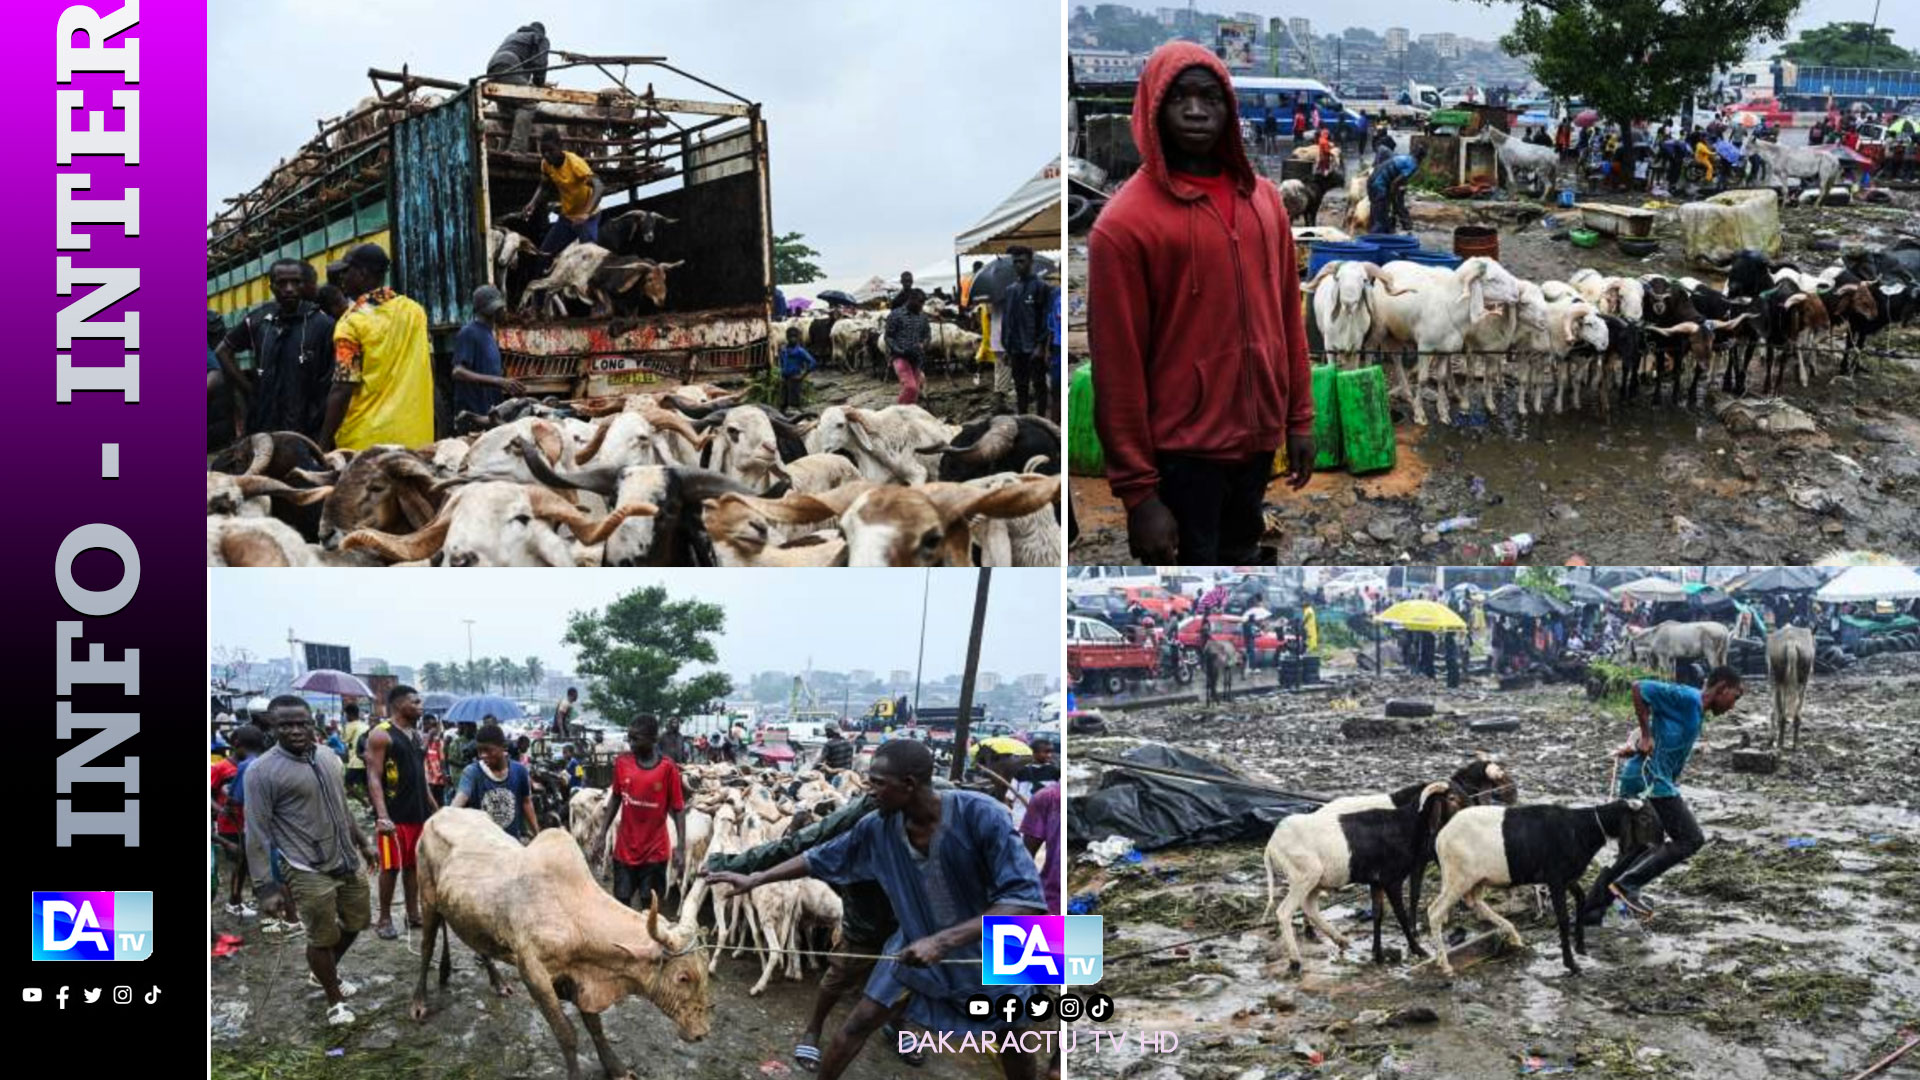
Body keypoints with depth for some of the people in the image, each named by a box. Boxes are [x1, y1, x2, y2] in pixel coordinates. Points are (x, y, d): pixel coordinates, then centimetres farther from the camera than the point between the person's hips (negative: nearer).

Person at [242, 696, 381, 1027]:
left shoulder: (328, 756, 5)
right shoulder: (262, 771, -15)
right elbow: (257, 833, -15)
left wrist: (362, 842, 23)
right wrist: (264, 887, -18)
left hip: (348, 862, 7)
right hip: (309, 872, -7)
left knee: (355, 923, 20)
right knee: (322, 939, 6)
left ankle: (326, 973, 46)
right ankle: (334, 1001, 27)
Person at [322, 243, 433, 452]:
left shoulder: (352, 323, -11)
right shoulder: (416, 312, 5)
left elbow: (342, 391, -14)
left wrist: (324, 444, -8)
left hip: (365, 443, -5)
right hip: (416, 438, 5)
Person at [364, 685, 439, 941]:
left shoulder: (417, 734, 13)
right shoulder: (381, 735, -11)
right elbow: (374, 779, -16)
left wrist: (435, 808, 17)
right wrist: (382, 816, -25)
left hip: (419, 812, 7)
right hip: (394, 814, -7)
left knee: (414, 865, 12)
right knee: (391, 867, 0)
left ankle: (413, 914, 20)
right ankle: (385, 919, 10)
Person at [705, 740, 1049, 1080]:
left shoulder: (979, 815, -34)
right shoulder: (878, 828, -19)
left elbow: (1026, 898, -38)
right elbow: (820, 858, -2)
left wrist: (942, 940, -43)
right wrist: (755, 879, -2)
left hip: (987, 955, -2)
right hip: (917, 949, 3)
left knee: (1012, 1047, 16)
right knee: (857, 1025, 0)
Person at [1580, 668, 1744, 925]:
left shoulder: (1696, 712, 22)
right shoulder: (1686, 698, -8)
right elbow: (1640, 688, -16)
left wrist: (1634, 747, 0)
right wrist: (1645, 736, -15)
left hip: (1637, 782, 10)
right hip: (1651, 780, -10)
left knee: (1634, 852, 13)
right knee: (1690, 839, -6)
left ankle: (1589, 912, 13)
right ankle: (1627, 884, -10)